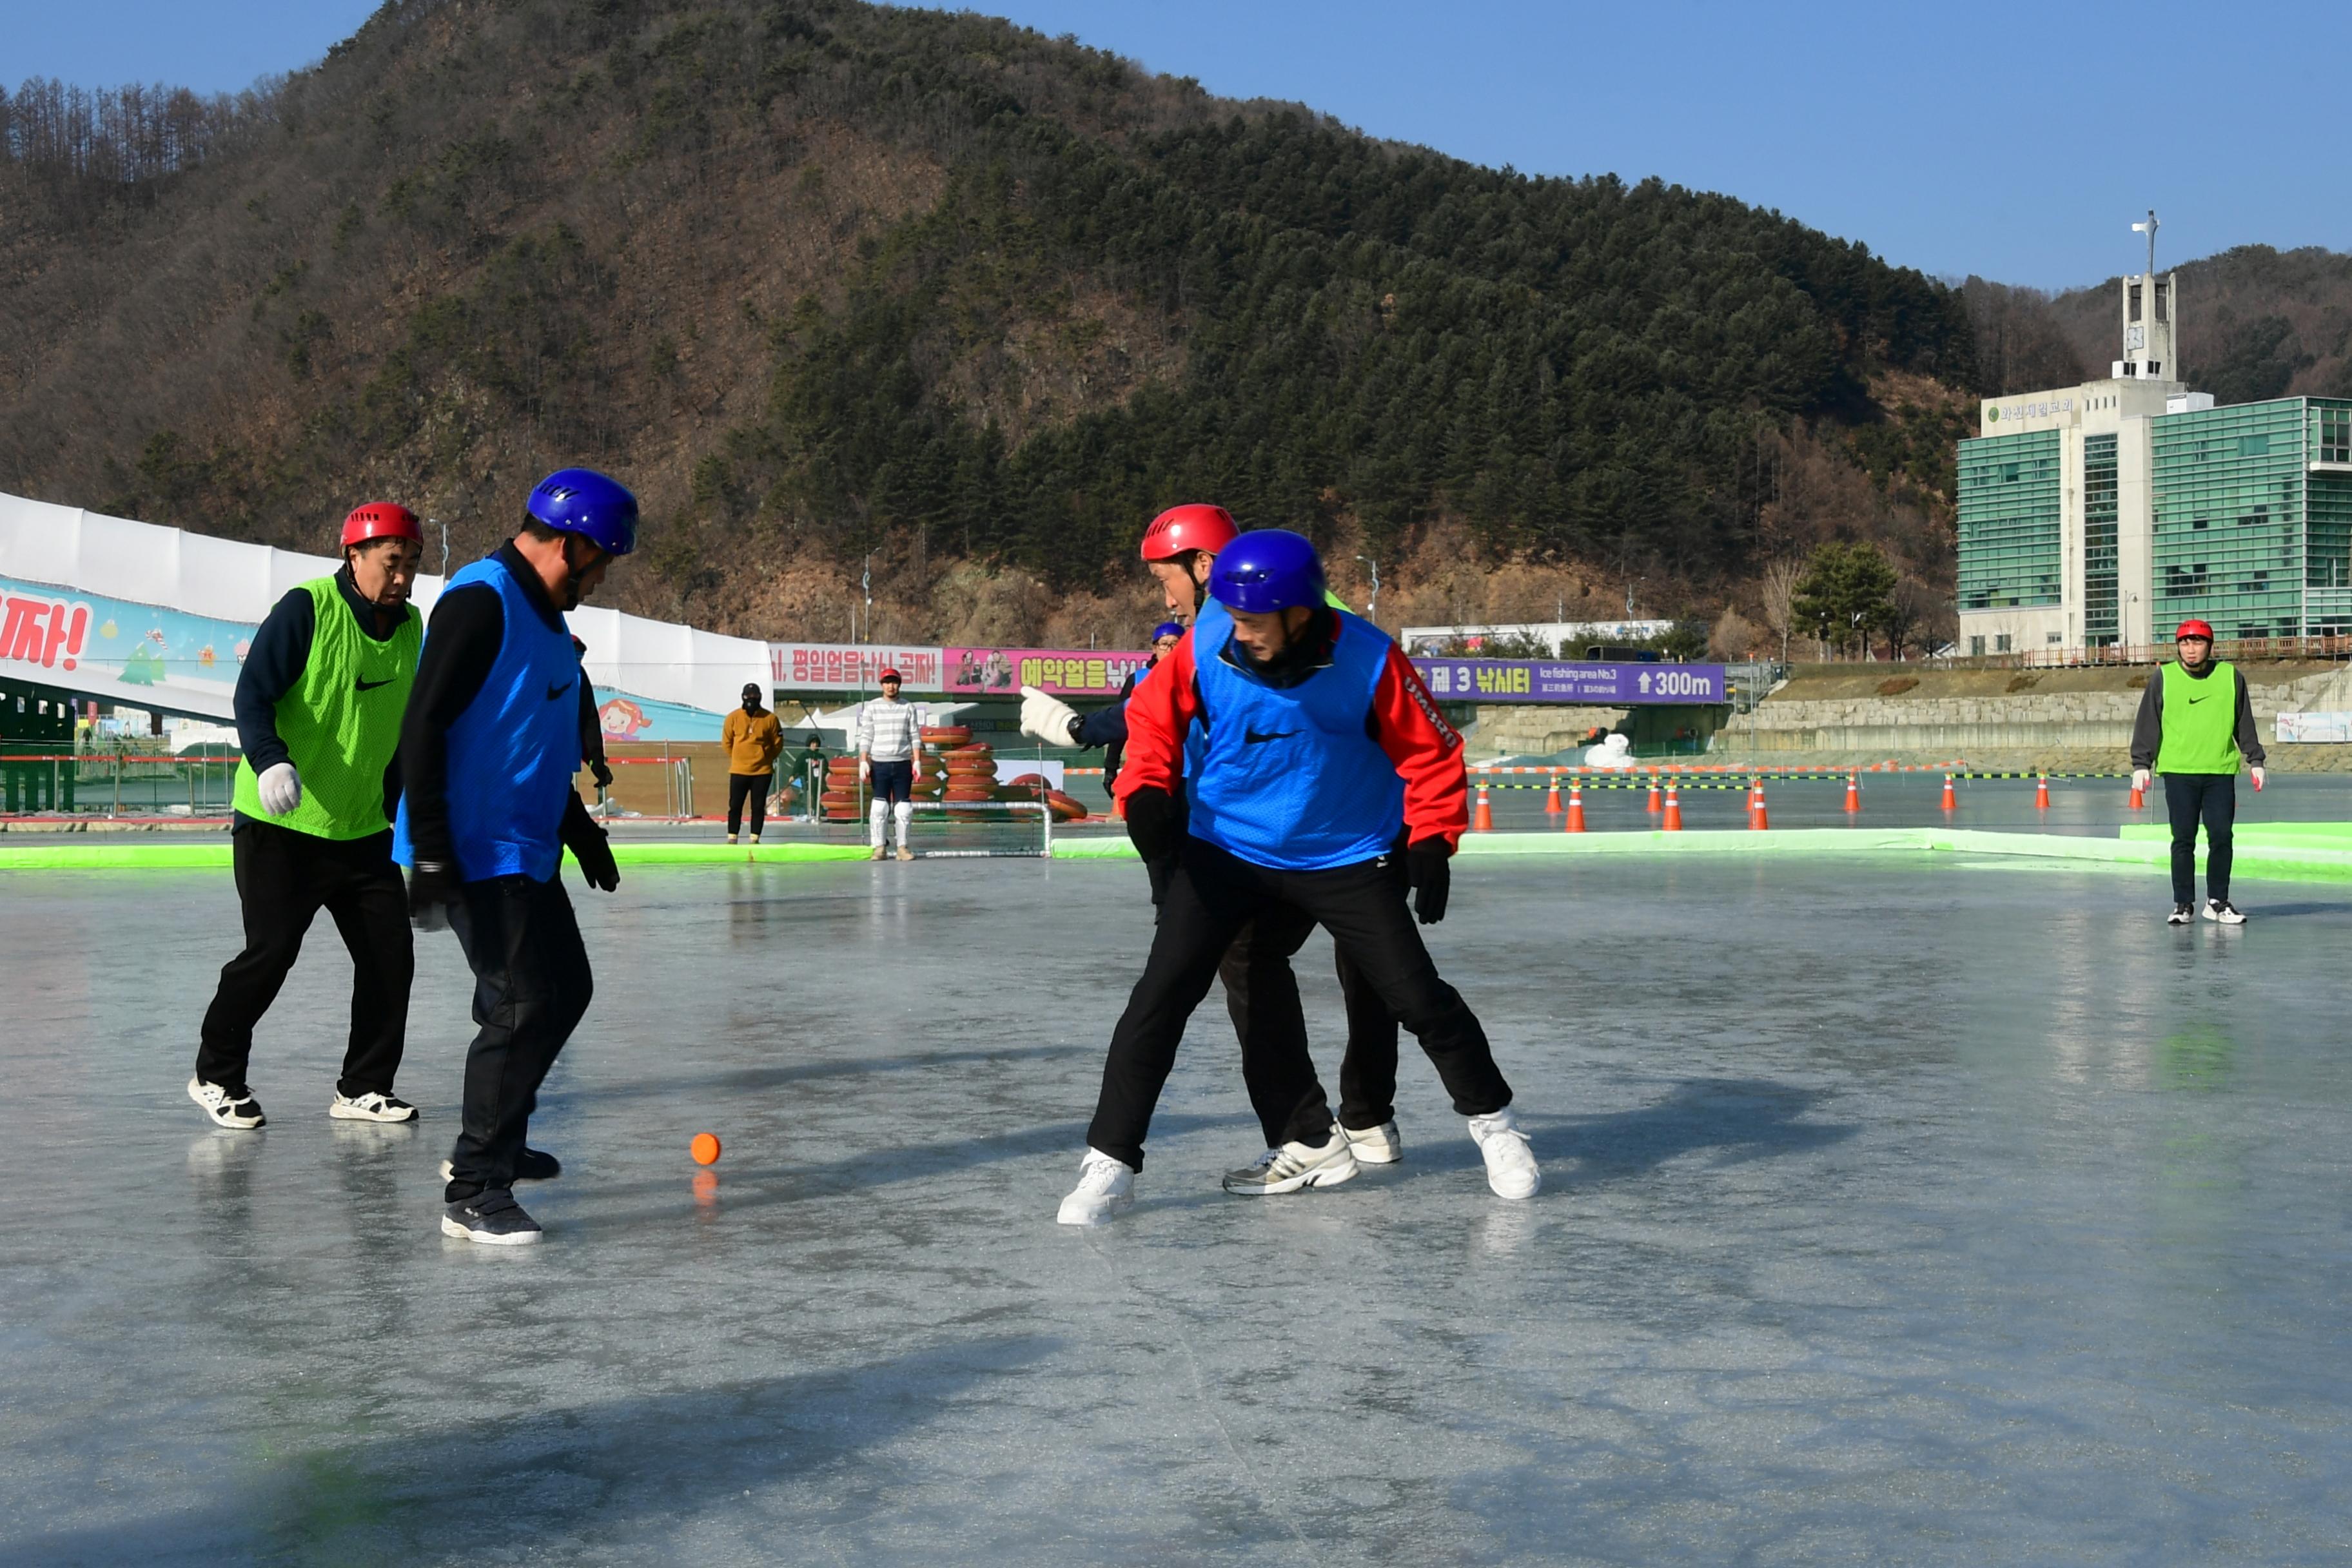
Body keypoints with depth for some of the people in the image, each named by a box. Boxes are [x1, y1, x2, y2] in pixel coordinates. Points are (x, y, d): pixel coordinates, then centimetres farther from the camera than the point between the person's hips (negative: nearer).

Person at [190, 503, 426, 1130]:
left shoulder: (409, 628, 8)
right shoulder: (306, 609, -11)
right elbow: (252, 692, -17)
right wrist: (270, 763, -33)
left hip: (362, 831, 6)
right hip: (280, 825, -6)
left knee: (391, 955, 1)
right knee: (271, 953, -8)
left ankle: (363, 1088, 14)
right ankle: (216, 1075, 14)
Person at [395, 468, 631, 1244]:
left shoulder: (543, 612, 15)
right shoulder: (480, 602, -17)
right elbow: (423, 728, -22)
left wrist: (579, 827, 29)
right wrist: (431, 853, -26)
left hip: (526, 849, 11)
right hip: (474, 852, -11)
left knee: (566, 988, 18)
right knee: (524, 1006, -12)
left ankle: (492, 1142, 32)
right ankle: (472, 1193, -6)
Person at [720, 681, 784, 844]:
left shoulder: (770, 719, -4)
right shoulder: (733, 717, -2)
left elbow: (778, 744, 6)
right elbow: (727, 741, 9)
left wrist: (766, 759, 8)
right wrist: (738, 758, 11)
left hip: (763, 771, 0)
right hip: (738, 771, 1)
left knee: (759, 807, 4)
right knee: (735, 805, 3)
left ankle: (755, 838, 11)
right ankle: (732, 838, 10)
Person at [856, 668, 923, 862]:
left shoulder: (909, 708, 9)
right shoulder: (871, 708, 6)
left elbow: (915, 737, 7)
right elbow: (865, 737, 3)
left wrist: (917, 761, -2)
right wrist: (863, 762, -6)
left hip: (903, 764, 1)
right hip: (879, 763, -1)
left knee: (903, 807, 0)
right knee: (879, 806, -4)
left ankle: (902, 846, 4)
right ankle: (879, 847, -1)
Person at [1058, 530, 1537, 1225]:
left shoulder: (1369, 661, -20)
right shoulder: (1207, 646, -17)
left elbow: (1430, 752, -8)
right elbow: (1154, 717, -2)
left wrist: (1431, 840, -13)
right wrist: (1147, 790, -16)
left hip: (1347, 858, -1)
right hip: (1223, 851, 1)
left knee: (1416, 995, -1)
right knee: (1164, 990, -11)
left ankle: (1493, 1122, 25)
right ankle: (1109, 1162, -3)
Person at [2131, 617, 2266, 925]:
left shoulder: (2231, 677, 5)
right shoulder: (2163, 678, 2)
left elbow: (2244, 723, 12)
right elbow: (2147, 723, 3)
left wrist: (2256, 760, 9)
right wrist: (2141, 763, -2)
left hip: (2221, 772, 1)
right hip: (2178, 772, -1)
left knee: (2221, 837, 2)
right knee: (2183, 840, 1)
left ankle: (2217, 902, 14)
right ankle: (2183, 904, 8)